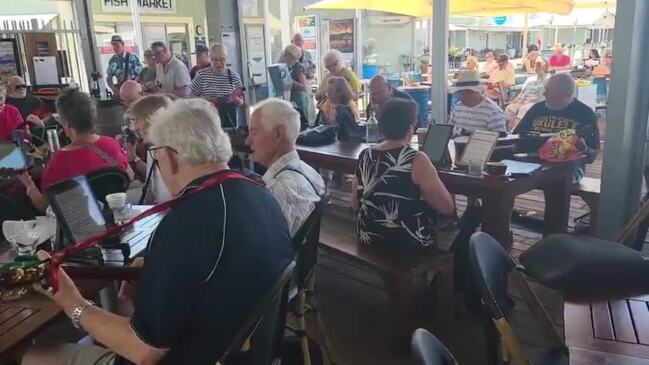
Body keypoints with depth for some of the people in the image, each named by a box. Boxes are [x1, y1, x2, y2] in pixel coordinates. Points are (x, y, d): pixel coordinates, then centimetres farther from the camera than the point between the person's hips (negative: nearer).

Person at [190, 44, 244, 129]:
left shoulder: (234, 76, 2)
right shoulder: (201, 75, -2)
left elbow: (241, 103, 8)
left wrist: (236, 100, -13)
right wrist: (204, 100, -14)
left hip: (229, 121, 1)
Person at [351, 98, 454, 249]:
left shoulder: (365, 156, -4)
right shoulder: (416, 160, -21)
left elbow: (355, 206, 5)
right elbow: (448, 207, -13)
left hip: (367, 236, 6)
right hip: (408, 242, -6)